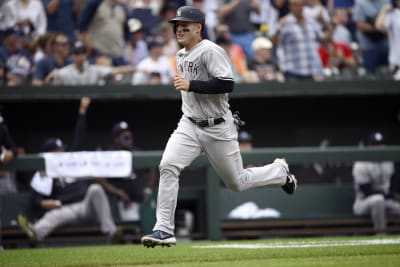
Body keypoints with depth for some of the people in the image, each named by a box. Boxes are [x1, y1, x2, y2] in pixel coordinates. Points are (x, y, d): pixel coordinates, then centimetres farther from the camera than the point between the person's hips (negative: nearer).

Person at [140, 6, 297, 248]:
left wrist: (190, 85, -28)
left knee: (237, 182, 7)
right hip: (189, 126, 6)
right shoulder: (181, 56, 11)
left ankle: (280, 172, 36)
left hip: (218, 128, -6)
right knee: (168, 166, -18)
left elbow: (227, 84, -27)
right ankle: (164, 230, -18)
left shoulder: (211, 51, -16)